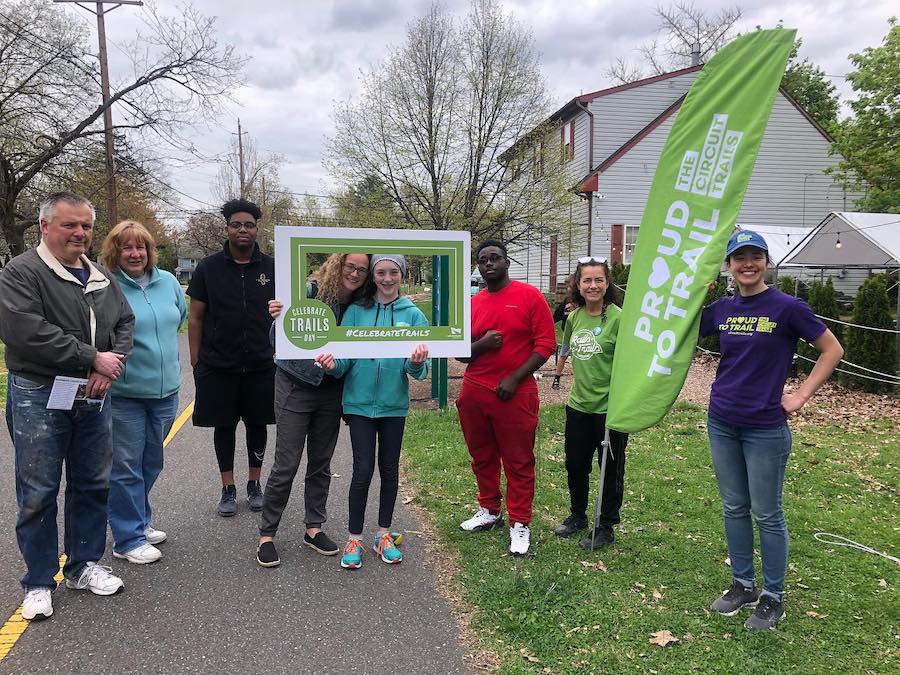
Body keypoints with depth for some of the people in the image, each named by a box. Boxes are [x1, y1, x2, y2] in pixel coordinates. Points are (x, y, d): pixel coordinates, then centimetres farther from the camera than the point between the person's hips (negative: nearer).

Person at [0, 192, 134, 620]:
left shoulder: (101, 277, 11)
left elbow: (125, 322, 11)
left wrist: (111, 365, -9)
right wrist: (93, 358, -19)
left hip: (93, 397, 6)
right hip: (39, 398, -6)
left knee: (93, 486, 13)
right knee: (38, 494, 4)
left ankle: (84, 566, 30)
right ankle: (38, 582, 19)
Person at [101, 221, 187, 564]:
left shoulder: (168, 281, 4)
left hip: (166, 389, 6)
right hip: (124, 393, -5)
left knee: (151, 463, 19)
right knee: (126, 467, 4)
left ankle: (139, 521, 37)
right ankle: (128, 539, 16)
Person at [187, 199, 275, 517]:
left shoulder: (271, 268, 2)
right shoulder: (209, 268, 0)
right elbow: (195, 317, 2)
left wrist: (280, 354, 2)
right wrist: (196, 362, -2)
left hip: (261, 365, 1)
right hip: (218, 366, 0)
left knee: (257, 425, 11)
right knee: (224, 426, 8)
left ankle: (254, 485, 27)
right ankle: (228, 489, 22)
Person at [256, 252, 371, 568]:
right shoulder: (309, 292, -15)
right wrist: (278, 319, -35)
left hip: (330, 391, 5)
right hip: (296, 386, -4)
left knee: (321, 463, 13)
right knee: (287, 464, -2)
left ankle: (314, 528, 27)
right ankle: (266, 535, 13)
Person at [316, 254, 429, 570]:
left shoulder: (413, 314, -1)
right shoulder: (356, 311, -1)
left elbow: (419, 369, -4)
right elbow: (345, 357, -4)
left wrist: (416, 363, -27)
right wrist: (334, 363, -25)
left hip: (394, 404, 1)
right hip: (360, 402, -1)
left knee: (389, 469, 12)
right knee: (363, 470, -1)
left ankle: (384, 535, 28)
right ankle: (354, 539, 15)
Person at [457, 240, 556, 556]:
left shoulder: (529, 296, -4)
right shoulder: (472, 304, 9)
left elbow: (546, 343, -8)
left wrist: (514, 378, -15)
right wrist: (481, 345, -11)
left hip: (515, 395, -5)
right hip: (474, 393, 5)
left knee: (518, 462, 4)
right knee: (482, 457, 15)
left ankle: (519, 524, 14)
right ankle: (489, 511, 31)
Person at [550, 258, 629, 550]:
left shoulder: (618, 317, -15)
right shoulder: (574, 316, 3)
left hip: (609, 407, -6)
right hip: (578, 405, 6)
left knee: (610, 468, 10)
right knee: (575, 463, 18)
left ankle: (605, 527, 27)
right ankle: (577, 515, 40)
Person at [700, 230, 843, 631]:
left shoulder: (787, 307, -9)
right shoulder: (722, 309, 4)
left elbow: (832, 350, -3)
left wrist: (802, 395, -8)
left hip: (765, 428, -5)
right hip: (722, 424, 5)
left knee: (767, 514, 6)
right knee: (734, 508, 15)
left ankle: (773, 597, 23)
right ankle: (743, 584, 31)